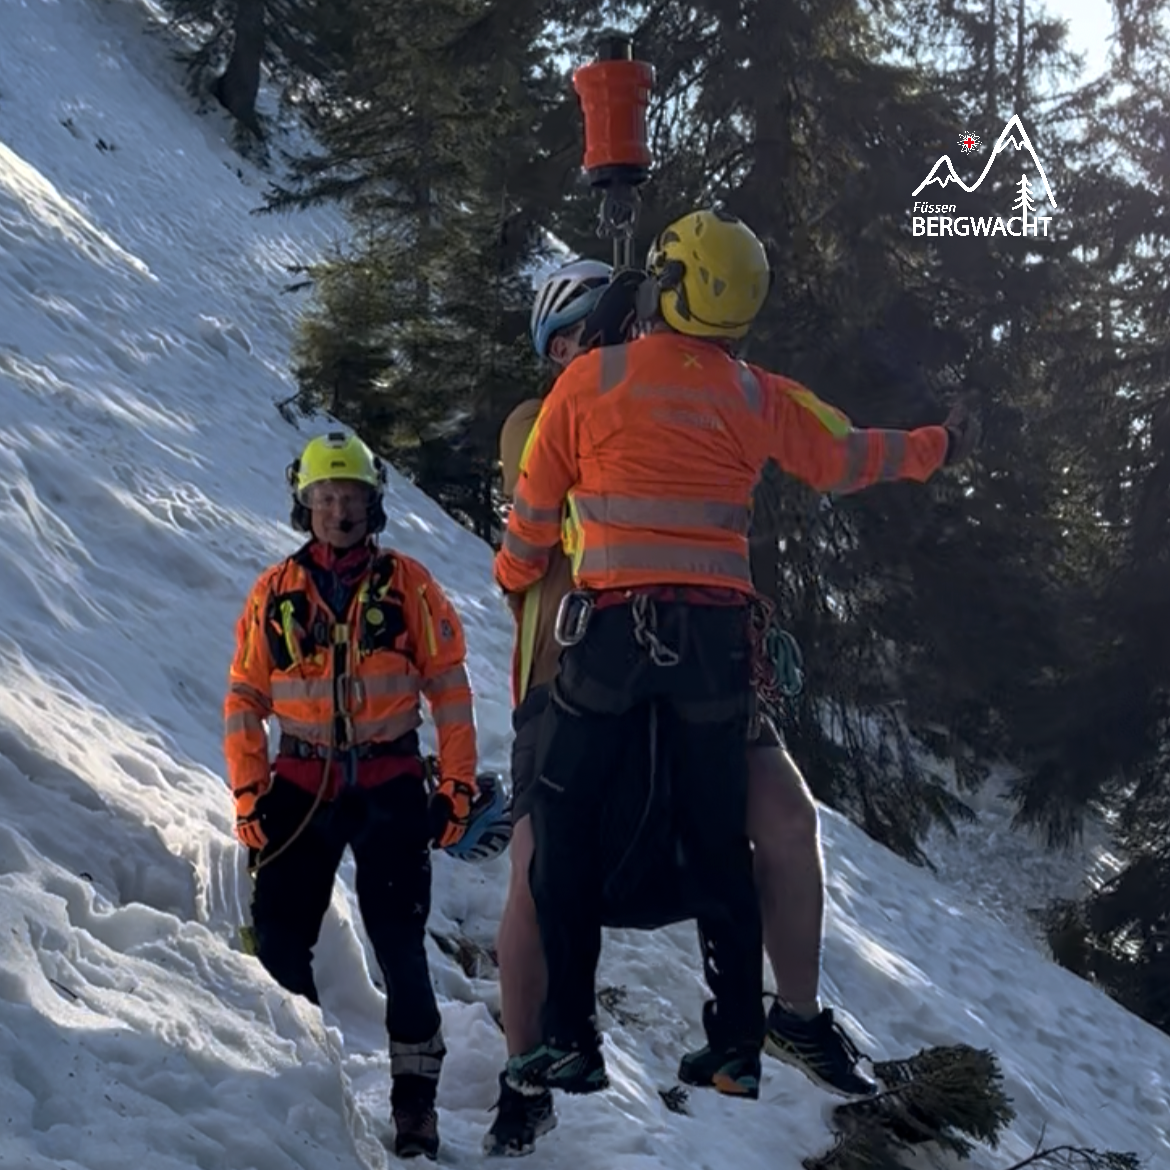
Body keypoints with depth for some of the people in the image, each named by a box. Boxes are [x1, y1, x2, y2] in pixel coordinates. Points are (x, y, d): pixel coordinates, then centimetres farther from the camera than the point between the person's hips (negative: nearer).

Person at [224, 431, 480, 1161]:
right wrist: (248, 793, 0)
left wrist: (458, 784, -2)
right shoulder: (275, 593, 6)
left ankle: (416, 1100, 6)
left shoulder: (408, 584, 2)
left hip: (390, 787, -2)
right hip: (300, 786, 2)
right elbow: (245, 699, 8)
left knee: (401, 947, -2)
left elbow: (450, 688, 3)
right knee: (280, 943, -2)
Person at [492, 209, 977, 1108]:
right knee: (720, 841, 12)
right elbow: (846, 458, 20)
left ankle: (571, 1041, 2)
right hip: (716, 636, 3)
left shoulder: (590, 379, 0)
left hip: (615, 628, -3)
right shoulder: (759, 397, 6)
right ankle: (737, 1047, 14)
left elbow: (534, 507, 8)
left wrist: (513, 584, 27)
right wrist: (938, 448, 38)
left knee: (563, 823, 6)